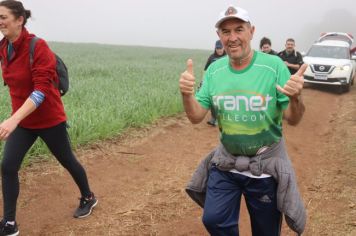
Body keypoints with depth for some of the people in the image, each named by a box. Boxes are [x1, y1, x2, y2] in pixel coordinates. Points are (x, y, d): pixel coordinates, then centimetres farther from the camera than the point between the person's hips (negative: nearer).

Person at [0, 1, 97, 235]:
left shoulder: (38, 46, -22)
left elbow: (42, 89, -29)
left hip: (49, 119, -6)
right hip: (22, 120, 6)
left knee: (67, 161, 13)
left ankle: (88, 198, 39)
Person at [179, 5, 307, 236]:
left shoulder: (274, 65, -15)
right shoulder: (214, 70, -4)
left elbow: (293, 120, -13)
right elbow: (196, 117, -4)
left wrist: (296, 98, -35)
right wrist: (187, 94, -25)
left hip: (266, 164, -2)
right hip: (225, 162, 3)